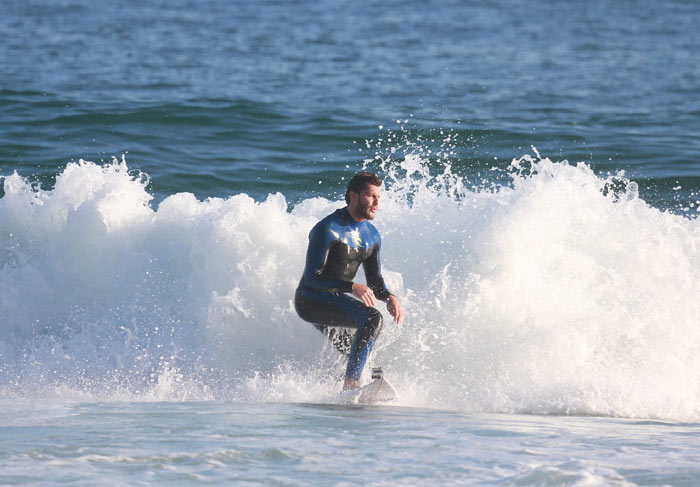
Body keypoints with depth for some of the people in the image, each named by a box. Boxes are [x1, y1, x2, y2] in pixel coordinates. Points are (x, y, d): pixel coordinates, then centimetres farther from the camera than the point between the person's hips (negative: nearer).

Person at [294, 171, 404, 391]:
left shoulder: (372, 236, 7)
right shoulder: (328, 229, -19)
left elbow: (374, 282, 12)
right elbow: (312, 278, -22)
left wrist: (389, 297, -11)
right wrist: (352, 287, -33)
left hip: (336, 301, 9)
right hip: (311, 301, -9)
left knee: (355, 357, 21)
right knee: (372, 319, -29)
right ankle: (350, 384, -33)